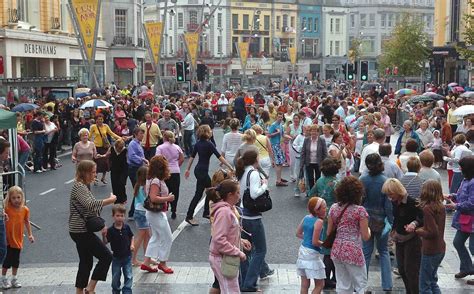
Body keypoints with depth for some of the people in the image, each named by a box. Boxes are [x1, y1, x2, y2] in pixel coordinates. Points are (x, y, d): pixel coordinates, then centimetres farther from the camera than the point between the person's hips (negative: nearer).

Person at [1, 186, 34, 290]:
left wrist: (30, 234, 13)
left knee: (16, 260, 14)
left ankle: (14, 279, 28)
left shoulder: (25, 209, -1)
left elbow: (27, 222, 12)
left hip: (18, 239, 4)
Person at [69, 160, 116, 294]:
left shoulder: (83, 187, 16)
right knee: (106, 256, -7)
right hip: (81, 231, -10)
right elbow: (90, 204, -31)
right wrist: (110, 200, -23)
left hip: (82, 231, 10)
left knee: (86, 263, 14)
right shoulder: (79, 187, -16)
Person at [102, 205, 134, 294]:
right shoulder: (110, 230, -12)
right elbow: (105, 242, -11)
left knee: (128, 276, 1)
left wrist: (132, 245, -7)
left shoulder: (127, 227, -6)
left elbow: (131, 237, 9)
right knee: (116, 277, 12)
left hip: (127, 256, 1)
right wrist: (104, 236, -28)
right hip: (116, 257, -1)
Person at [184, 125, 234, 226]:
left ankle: (206, 213, 25)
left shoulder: (198, 143, 7)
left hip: (198, 170, 8)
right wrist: (230, 167, -17)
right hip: (203, 171, -8)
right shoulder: (209, 144, -15)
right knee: (198, 194, -3)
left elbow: (192, 157, 11)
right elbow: (220, 157, -18)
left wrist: (188, 169, 19)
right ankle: (189, 217, -2)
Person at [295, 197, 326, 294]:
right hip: (312, 254, -8)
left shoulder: (306, 218, 5)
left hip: (302, 251, 8)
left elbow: (298, 234, 15)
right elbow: (315, 242, -19)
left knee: (305, 284, 13)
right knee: (319, 285, 4)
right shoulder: (319, 221, -17)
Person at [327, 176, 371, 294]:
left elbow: (329, 232, 8)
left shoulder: (334, 208, 2)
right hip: (353, 252, -5)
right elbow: (365, 237, -10)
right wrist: (368, 230, 11)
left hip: (337, 251, 5)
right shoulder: (360, 210, -12)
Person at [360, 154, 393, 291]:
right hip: (381, 220, 0)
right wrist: (390, 221, -6)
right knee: (383, 251, 14)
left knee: (366, 252, 9)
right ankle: (387, 285, 12)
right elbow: (388, 204, -11)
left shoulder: (362, 180, -9)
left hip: (366, 219, 1)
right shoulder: (385, 181, -12)